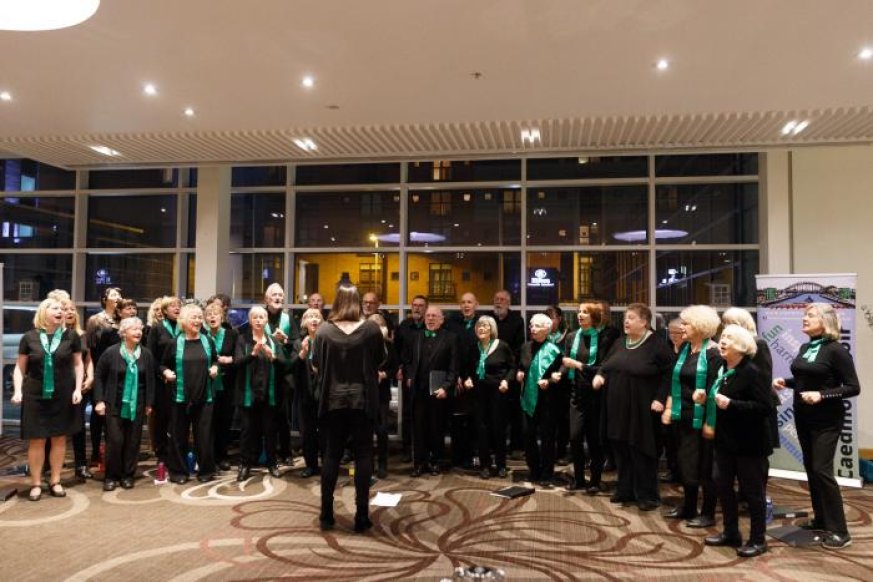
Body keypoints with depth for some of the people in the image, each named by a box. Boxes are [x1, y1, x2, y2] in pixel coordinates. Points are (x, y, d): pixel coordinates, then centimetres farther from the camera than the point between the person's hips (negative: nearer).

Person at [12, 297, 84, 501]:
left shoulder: (71, 336, -1)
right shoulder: (29, 337, -2)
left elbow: (78, 364, 6)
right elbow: (20, 367, 4)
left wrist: (78, 388, -2)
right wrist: (17, 390, -7)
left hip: (63, 396, 1)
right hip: (35, 396, -1)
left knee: (59, 438, 7)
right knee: (36, 440, 3)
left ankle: (55, 481, 20)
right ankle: (35, 484, 16)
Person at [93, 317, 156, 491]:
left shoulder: (146, 354, 1)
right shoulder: (111, 352, -7)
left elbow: (150, 380, 6)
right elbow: (98, 376, 0)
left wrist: (149, 403, 5)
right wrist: (99, 401, -5)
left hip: (137, 405, 2)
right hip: (114, 404, -2)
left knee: (133, 441, 6)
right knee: (114, 441, -3)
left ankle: (128, 475, 19)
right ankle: (111, 476, 13)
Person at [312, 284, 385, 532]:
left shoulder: (324, 330, -6)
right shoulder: (371, 329, -7)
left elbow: (316, 364, 1)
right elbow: (380, 359, 5)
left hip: (333, 400, 1)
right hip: (363, 399, -1)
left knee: (331, 454, 10)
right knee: (363, 455, 6)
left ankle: (326, 514, 15)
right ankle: (361, 515, 7)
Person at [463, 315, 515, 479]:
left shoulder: (502, 346, -5)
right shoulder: (474, 347, 6)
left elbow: (512, 367, 0)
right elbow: (469, 368, 17)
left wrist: (506, 380, -15)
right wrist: (467, 378, -1)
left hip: (497, 391, -3)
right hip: (479, 391, 3)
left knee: (498, 427, 4)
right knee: (482, 428, 4)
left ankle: (501, 465, 16)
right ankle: (485, 465, 14)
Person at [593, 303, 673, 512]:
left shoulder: (657, 345, -8)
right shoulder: (620, 344, 12)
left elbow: (668, 374, -10)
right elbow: (607, 366, 20)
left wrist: (660, 399, -17)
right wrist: (600, 375, -1)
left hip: (641, 410, -6)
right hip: (617, 408, 6)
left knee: (641, 452, 1)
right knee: (621, 450, 12)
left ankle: (647, 495, 13)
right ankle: (625, 490, 25)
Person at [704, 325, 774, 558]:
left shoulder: (751, 373, -17)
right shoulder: (721, 370, 7)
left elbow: (765, 407, -23)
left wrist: (731, 404, -27)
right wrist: (709, 399, 5)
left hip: (748, 443, -8)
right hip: (725, 440, 8)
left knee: (752, 491, 5)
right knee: (722, 485, 14)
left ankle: (758, 540, 19)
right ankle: (730, 532, 29)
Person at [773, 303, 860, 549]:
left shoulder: (836, 350, -14)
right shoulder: (805, 348, 7)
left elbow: (853, 387, -15)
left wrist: (822, 395, -26)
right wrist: (786, 382, 1)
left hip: (826, 420, -7)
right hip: (803, 417, 7)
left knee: (822, 469, -8)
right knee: (810, 467, 13)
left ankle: (839, 531, 2)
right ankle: (821, 519, 26)